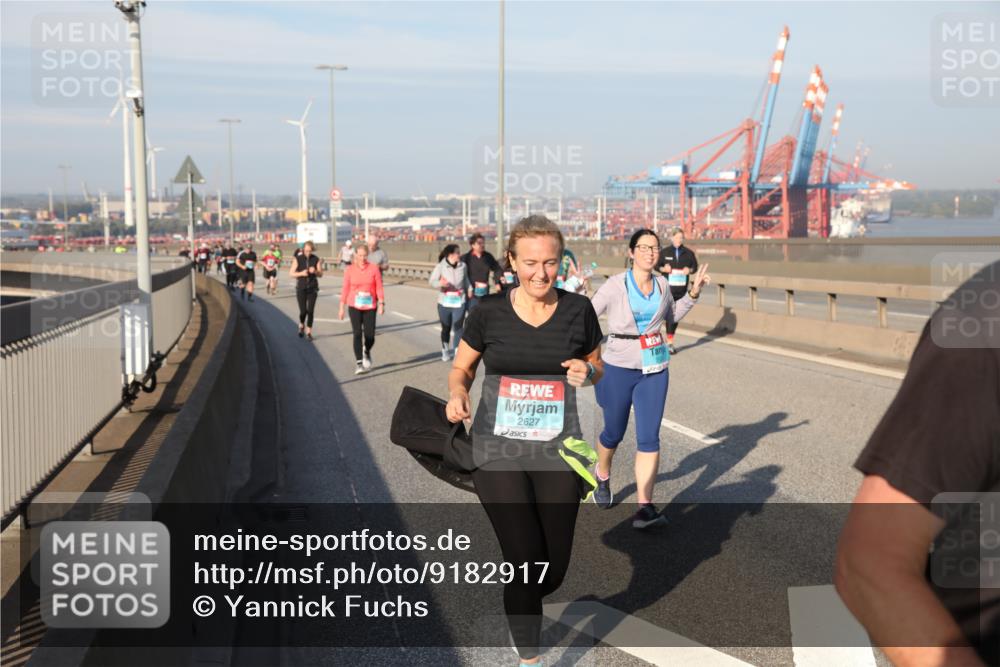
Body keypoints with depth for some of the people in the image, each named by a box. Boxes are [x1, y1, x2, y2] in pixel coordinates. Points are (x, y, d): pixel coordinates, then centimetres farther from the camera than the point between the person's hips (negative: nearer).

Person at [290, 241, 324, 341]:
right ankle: (301, 326, 28)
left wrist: (315, 271, -19)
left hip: (312, 288, 1)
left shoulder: (316, 259, -1)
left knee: (310, 311, -4)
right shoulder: (297, 259, -5)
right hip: (301, 288, -1)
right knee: (303, 311, -4)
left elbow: (321, 275, 2)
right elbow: (291, 273, -3)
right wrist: (301, 273, -20)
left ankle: (309, 332, 9)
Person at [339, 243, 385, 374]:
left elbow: (379, 288, -1)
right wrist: (342, 308, 1)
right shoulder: (349, 270, 0)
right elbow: (345, 289, 3)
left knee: (370, 336, -1)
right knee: (357, 334, -9)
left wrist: (381, 304, -11)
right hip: (354, 306, 0)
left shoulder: (374, 268, -1)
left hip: (370, 307, 0)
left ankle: (366, 352, 33)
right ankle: (359, 363, -1)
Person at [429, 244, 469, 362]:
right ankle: (445, 350, 30)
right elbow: (432, 281, -9)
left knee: (458, 327, -11)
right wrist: (440, 283, -29)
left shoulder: (462, 266, 2)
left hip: (459, 301, 1)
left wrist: (469, 289, 4)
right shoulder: (441, 266, -7)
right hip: (445, 302, -1)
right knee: (446, 328, 12)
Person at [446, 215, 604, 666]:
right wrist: (457, 394, -16)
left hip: (557, 454, 2)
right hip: (498, 453, -2)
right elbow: (461, 367, 6)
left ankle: (521, 606, 46)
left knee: (553, 570, 9)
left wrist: (587, 373, -13)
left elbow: (597, 369, 11)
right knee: (526, 563, -4)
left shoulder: (578, 311, -3)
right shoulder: (489, 312, -7)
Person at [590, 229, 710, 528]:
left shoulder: (662, 285, 3)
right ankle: (602, 476, 46)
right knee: (614, 433, 14)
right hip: (619, 369, -2)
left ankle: (644, 508, -9)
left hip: (655, 370, 3)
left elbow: (672, 316, 22)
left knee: (649, 437, -7)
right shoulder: (615, 285, -11)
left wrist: (693, 292, 10)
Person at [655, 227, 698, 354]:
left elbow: (695, 266, 13)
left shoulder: (688, 253, 4)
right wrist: (663, 269, -13)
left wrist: (690, 270, -8)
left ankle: (670, 341, 21)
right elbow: (656, 265, 7)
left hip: (681, 288, 3)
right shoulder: (664, 252, 0)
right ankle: (669, 342, -5)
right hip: (668, 287, -3)